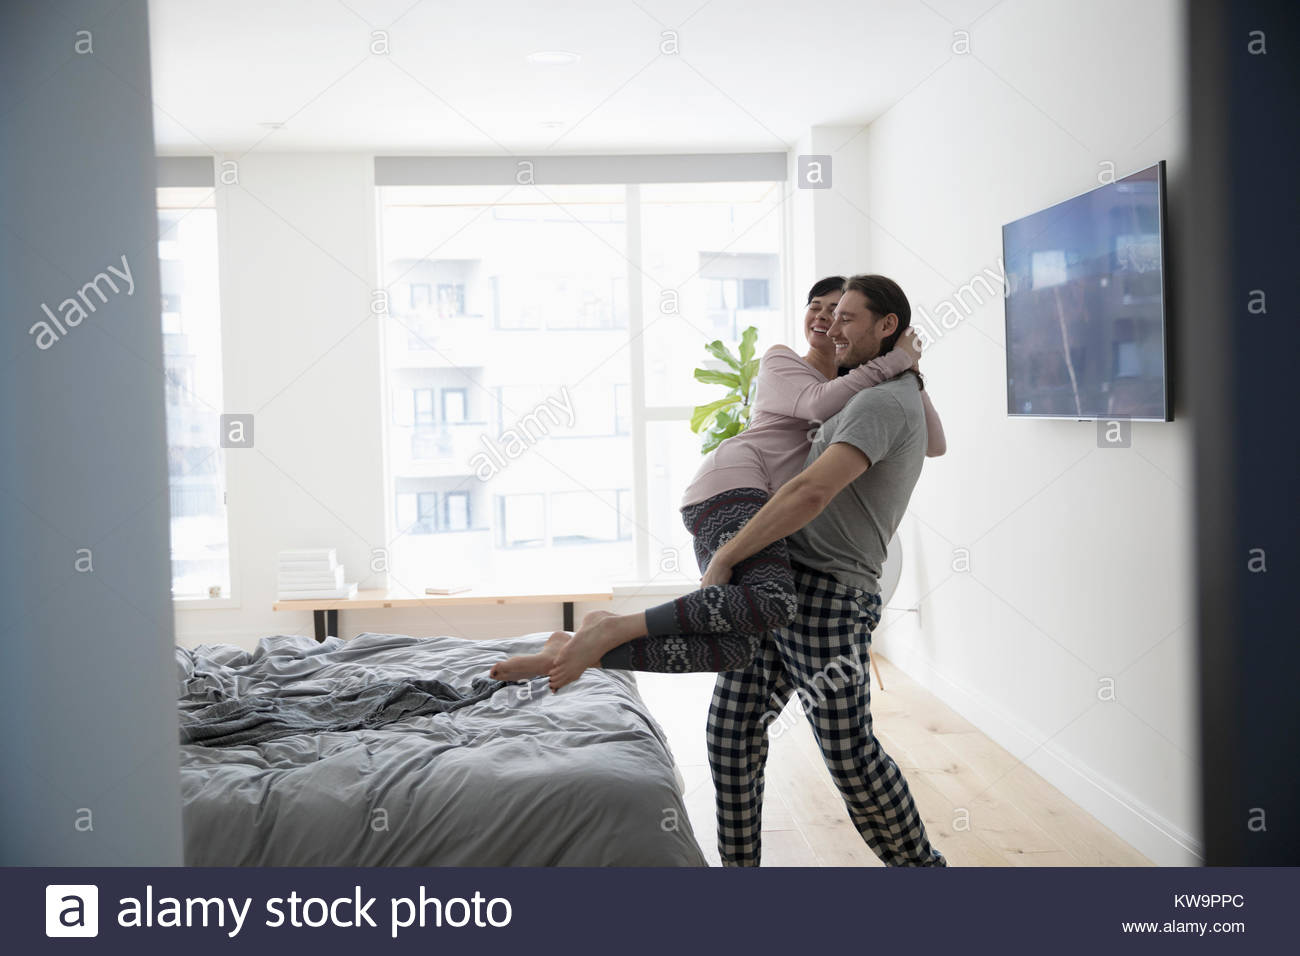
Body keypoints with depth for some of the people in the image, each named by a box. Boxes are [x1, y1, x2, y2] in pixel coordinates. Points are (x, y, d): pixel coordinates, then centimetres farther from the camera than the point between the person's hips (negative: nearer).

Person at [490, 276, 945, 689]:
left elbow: (934, 443, 25)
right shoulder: (780, 360, 16)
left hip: (759, 514, 6)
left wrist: (910, 371, 14)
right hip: (733, 481, -6)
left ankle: (571, 652, -17)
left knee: (732, 649, -20)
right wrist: (890, 363, 0)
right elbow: (820, 403, -5)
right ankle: (610, 628, -29)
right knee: (774, 601, -36)